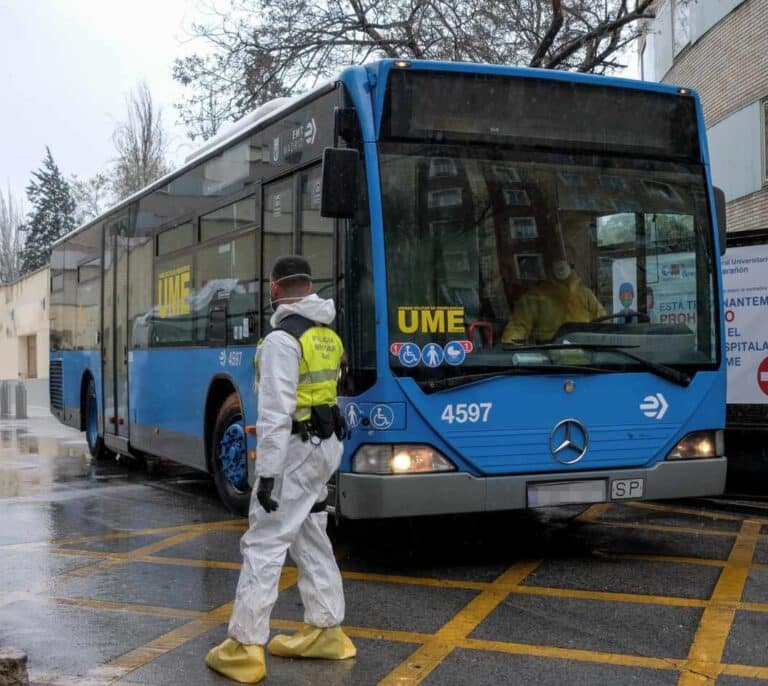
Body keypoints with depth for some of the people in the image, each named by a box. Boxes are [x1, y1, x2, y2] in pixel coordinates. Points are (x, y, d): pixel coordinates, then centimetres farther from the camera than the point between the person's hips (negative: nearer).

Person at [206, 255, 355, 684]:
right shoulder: (328, 335, 9)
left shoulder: (282, 339, -17)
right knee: (311, 540, 18)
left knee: (264, 545, -5)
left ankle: (245, 648, -3)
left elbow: (276, 413, -21)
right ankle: (327, 632, 25)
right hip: (326, 444, 9)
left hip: (297, 450, -9)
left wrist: (267, 473, -19)